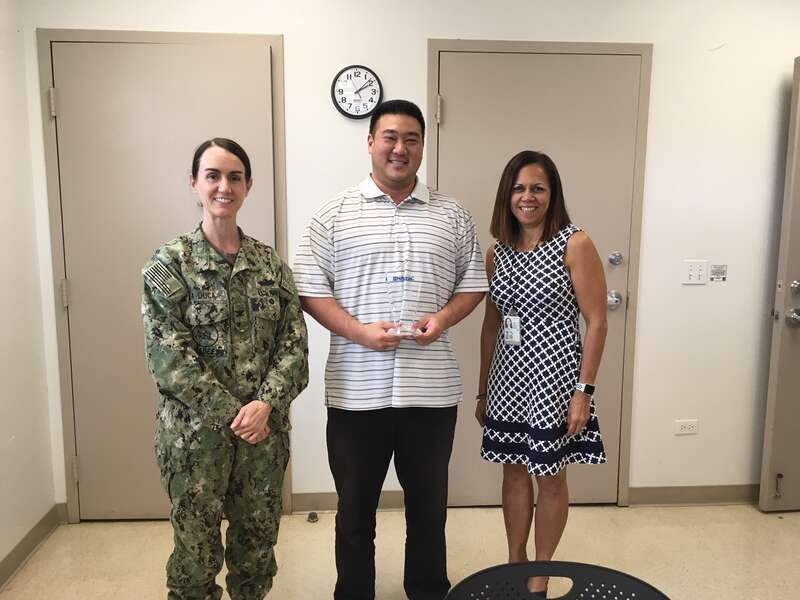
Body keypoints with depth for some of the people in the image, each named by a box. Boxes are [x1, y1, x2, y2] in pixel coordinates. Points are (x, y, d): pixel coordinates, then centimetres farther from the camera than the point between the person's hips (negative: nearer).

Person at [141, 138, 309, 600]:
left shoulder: (271, 263, 5)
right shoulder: (170, 263, -5)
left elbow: (295, 342, 0)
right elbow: (168, 355, -11)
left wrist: (265, 404, -14)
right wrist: (231, 415, -14)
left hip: (265, 427, 3)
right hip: (195, 430, -2)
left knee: (257, 540, 15)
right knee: (196, 543, 10)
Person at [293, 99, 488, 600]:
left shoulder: (453, 215, 7)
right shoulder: (335, 214, 1)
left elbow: (474, 282, 10)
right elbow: (309, 287, -2)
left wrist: (443, 318, -10)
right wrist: (359, 331, -16)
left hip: (431, 387, 2)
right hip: (356, 389, -1)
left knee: (429, 504, 18)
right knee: (355, 509, 14)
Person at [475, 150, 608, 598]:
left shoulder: (575, 245, -8)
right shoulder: (497, 252, 6)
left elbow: (597, 322, -10)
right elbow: (491, 324, 11)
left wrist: (584, 390, -14)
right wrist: (482, 389, 12)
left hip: (554, 377, -4)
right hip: (508, 379, 5)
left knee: (550, 477, 9)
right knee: (515, 472, 16)